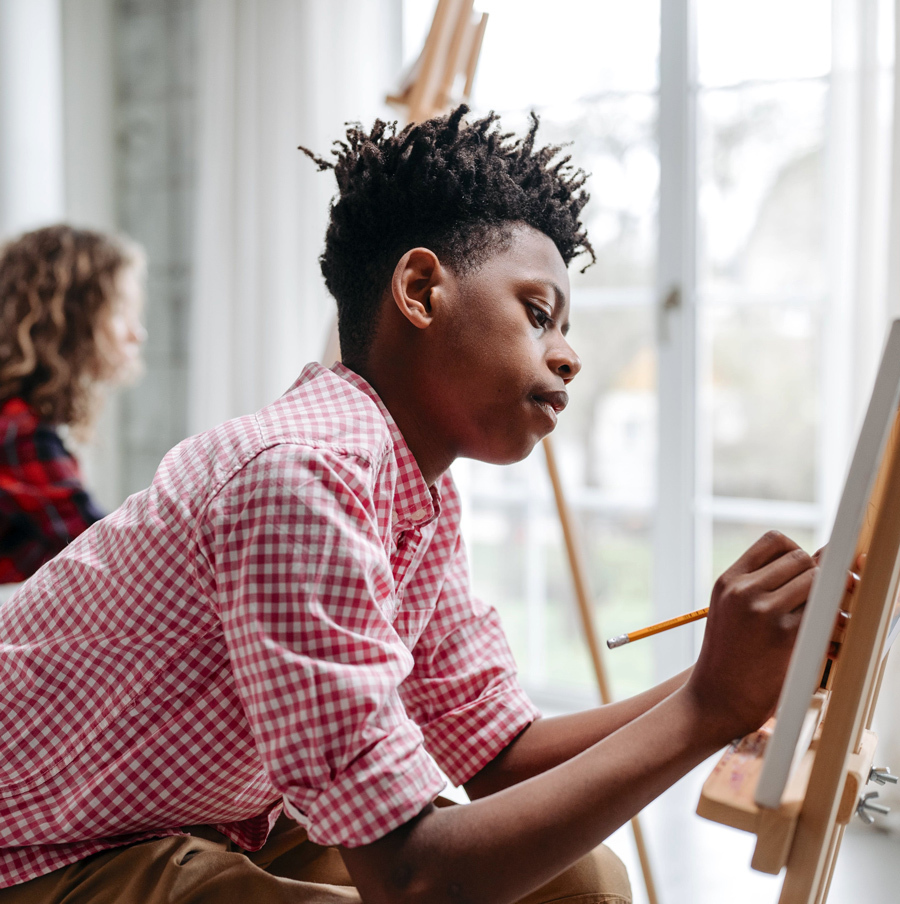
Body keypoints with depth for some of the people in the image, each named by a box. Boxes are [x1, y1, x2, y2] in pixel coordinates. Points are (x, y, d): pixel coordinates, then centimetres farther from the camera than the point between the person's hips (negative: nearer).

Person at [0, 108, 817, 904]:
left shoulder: (425, 499, 1)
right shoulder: (304, 476, -29)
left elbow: (499, 751, 5)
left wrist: (732, 683, -7)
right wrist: (709, 709, -27)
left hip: (210, 834, 9)